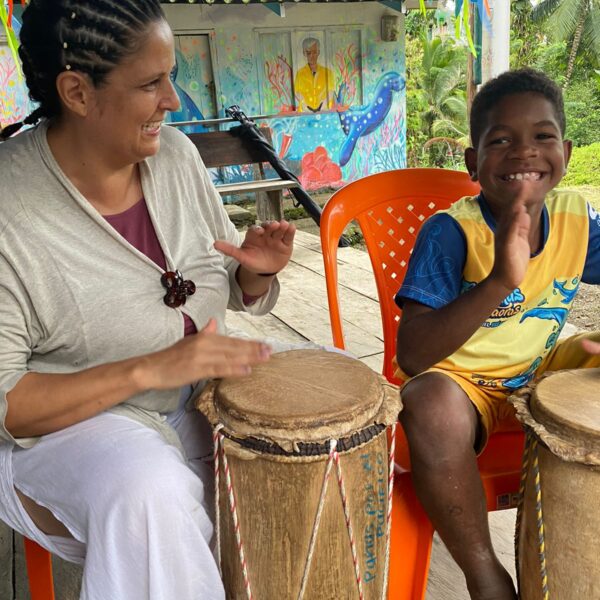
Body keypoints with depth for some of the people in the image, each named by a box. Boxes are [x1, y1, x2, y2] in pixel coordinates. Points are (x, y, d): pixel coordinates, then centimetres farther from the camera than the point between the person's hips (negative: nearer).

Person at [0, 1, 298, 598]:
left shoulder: (175, 153, -4)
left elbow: (229, 284, 9)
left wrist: (257, 271, -15)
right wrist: (149, 369, -31)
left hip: (203, 391, 6)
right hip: (66, 420, -5)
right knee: (151, 493, -36)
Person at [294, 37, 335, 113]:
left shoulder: (327, 72, 7)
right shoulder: (300, 74, 5)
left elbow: (329, 95, 6)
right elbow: (299, 96, 5)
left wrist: (320, 109, -9)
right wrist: (309, 109, -9)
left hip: (324, 113, 1)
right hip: (306, 114, 0)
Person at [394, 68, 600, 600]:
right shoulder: (451, 231, -22)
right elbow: (410, 357, -30)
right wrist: (499, 283, -42)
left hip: (541, 374, 6)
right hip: (461, 382, -5)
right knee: (432, 406, -37)